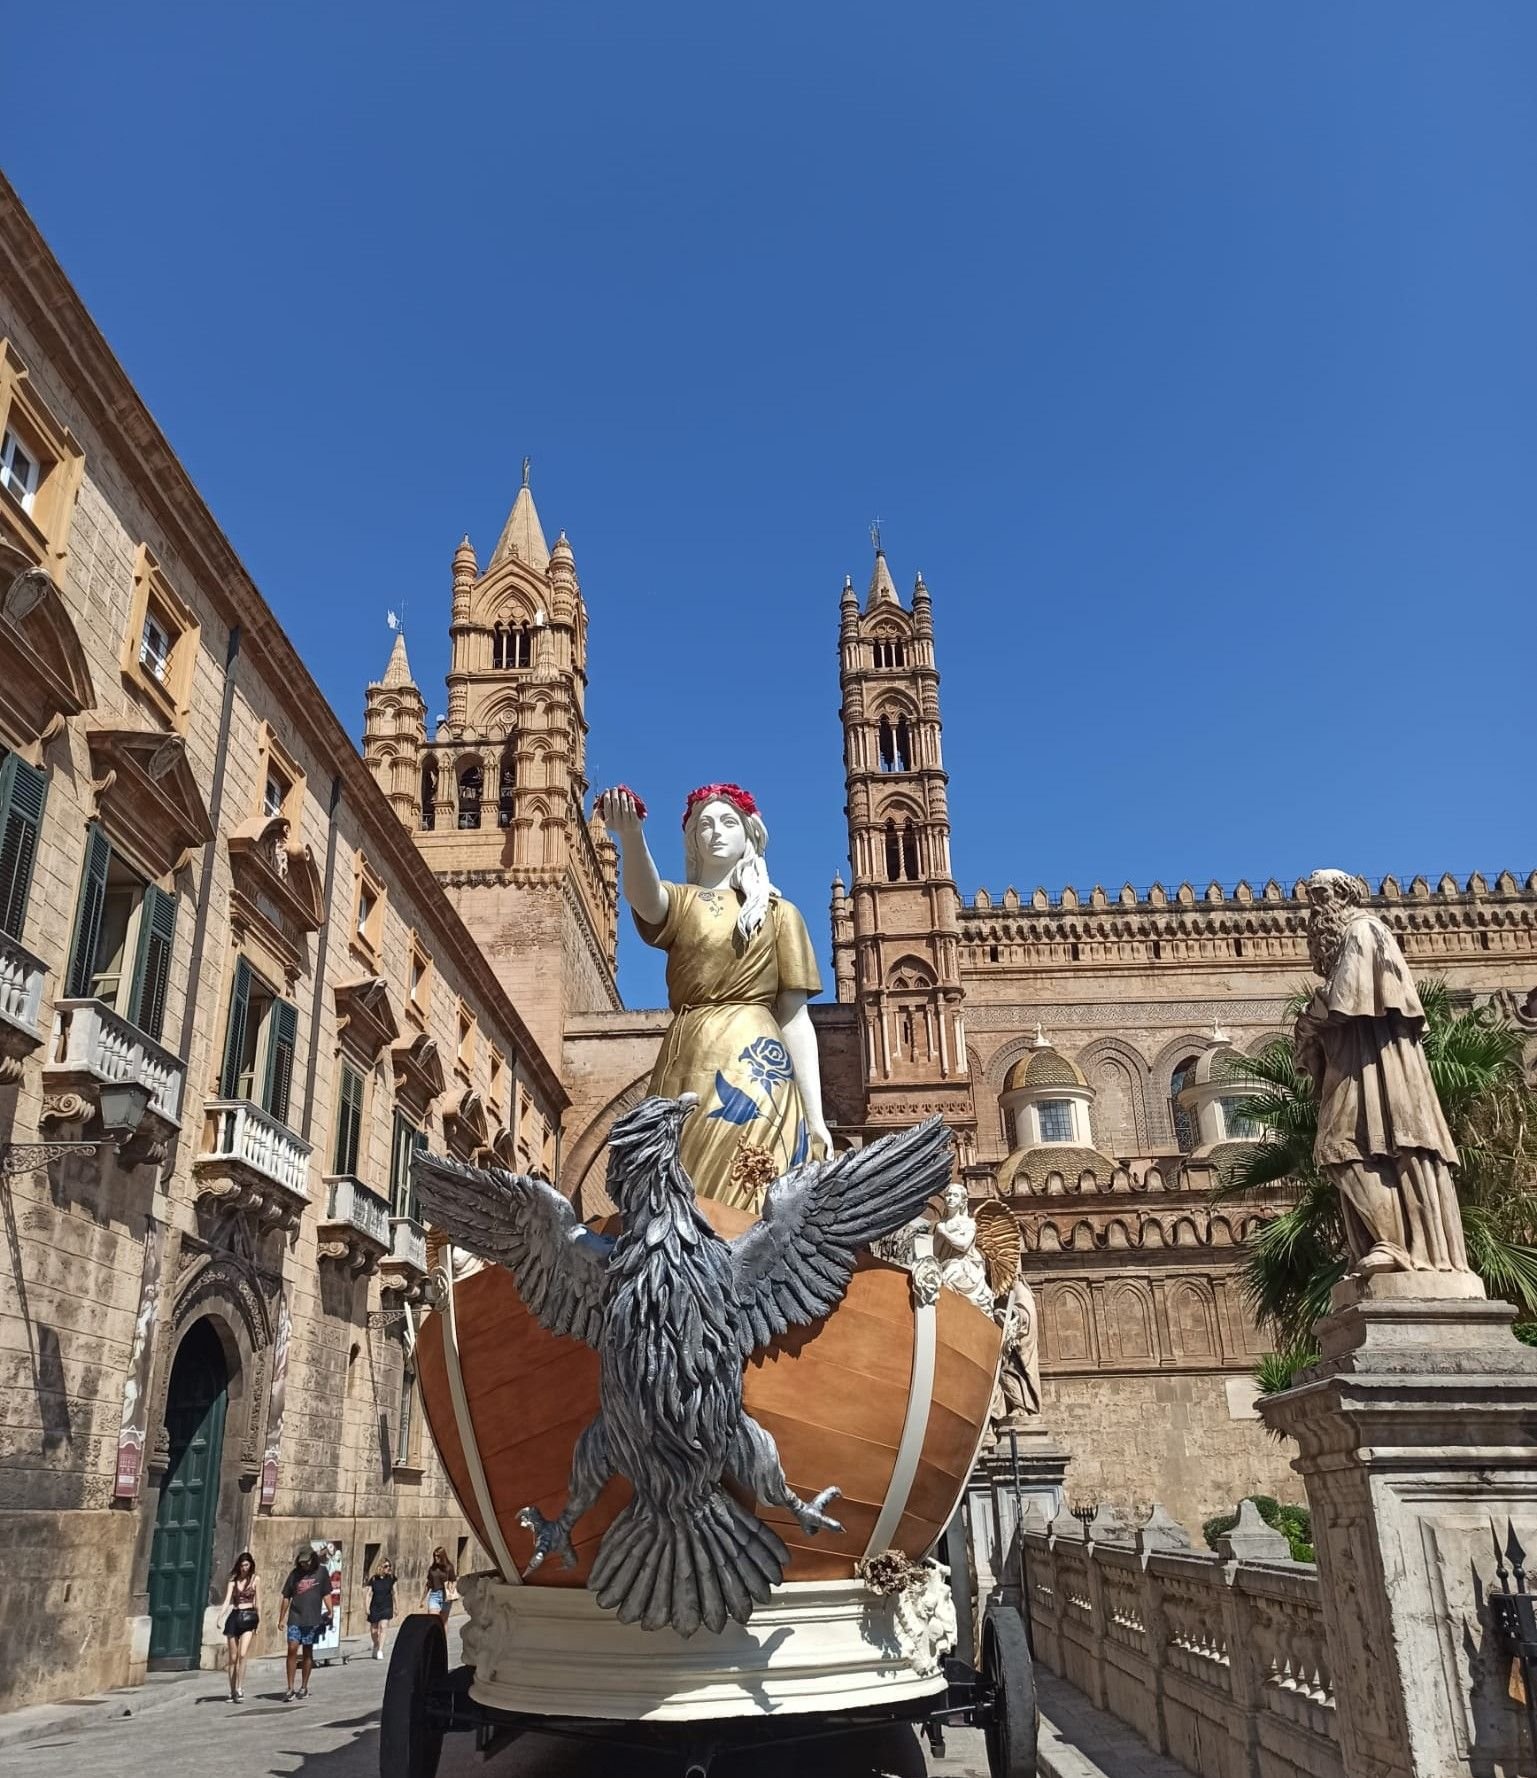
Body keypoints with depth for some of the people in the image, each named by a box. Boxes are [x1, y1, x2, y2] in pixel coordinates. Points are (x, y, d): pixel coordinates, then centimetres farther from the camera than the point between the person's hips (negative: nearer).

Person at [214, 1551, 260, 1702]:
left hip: (248, 1617, -3)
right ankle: (232, 1691, 17)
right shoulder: (233, 1580, 7)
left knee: (242, 1654, -18)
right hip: (234, 1617, 3)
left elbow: (258, 1603, 6)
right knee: (233, 1658, 6)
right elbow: (227, 1600, -4)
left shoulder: (255, 1580, 2)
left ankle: (240, 1689, -15)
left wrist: (259, 1621, 5)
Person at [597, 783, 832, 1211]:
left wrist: (814, 1115, 0)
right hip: (684, 1067, 2)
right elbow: (644, 898, -11)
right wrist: (630, 836, -33)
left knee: (741, 1201, -10)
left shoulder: (778, 912, 13)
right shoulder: (679, 902, 16)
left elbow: (795, 1015, 7)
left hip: (754, 1064, -2)